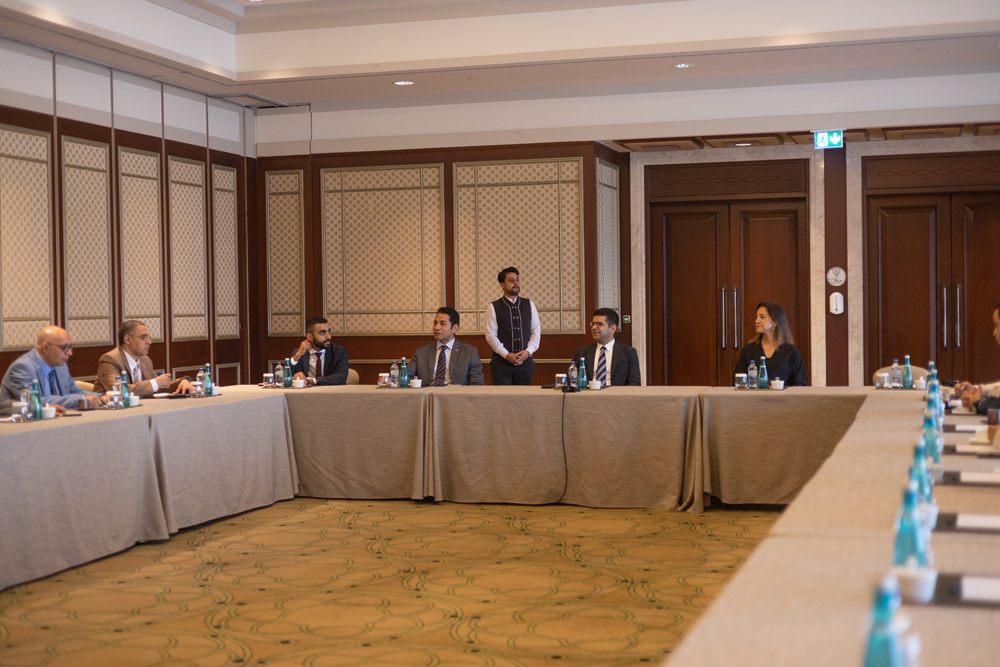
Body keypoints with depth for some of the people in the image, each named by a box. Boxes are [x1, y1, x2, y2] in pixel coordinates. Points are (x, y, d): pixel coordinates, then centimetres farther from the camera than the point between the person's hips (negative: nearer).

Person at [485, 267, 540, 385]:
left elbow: (536, 331, 9)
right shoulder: (493, 308, 1)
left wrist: (528, 351, -6)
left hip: (525, 361, 3)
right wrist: (506, 355, -13)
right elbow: (490, 335, -4)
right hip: (501, 362, -3)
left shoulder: (529, 305, 10)